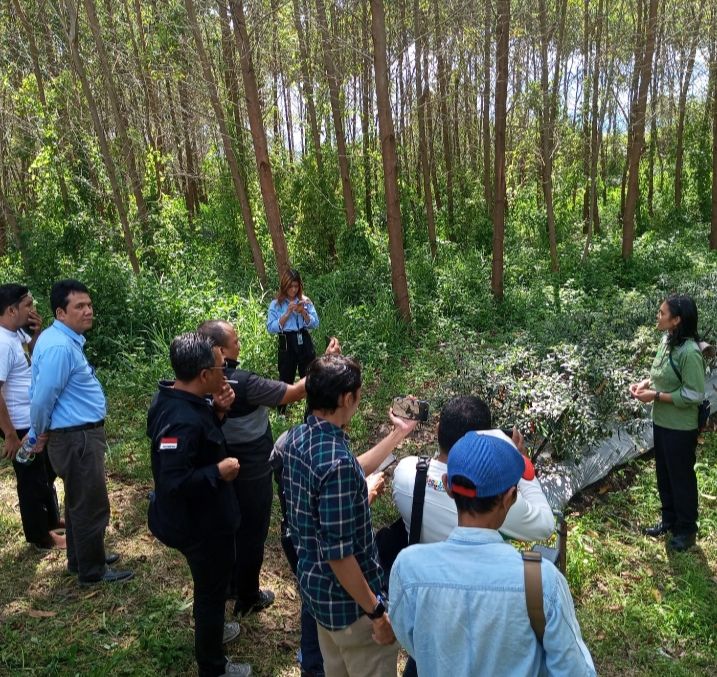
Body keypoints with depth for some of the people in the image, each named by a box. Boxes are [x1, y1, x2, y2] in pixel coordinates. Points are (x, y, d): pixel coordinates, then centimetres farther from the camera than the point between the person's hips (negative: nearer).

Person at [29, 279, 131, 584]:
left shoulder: (64, 339, 8)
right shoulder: (59, 346, -25)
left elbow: (40, 392, 15)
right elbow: (42, 399, -22)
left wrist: (41, 433, 18)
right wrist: (42, 433, -4)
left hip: (79, 434, 10)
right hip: (77, 438, -10)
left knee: (79, 501, 23)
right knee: (92, 505, 4)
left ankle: (81, 559, 39)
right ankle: (92, 570, 20)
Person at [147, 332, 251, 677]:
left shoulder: (173, 398, -4)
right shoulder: (182, 421, -35)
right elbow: (173, 482, -37)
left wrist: (217, 410, -8)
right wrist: (219, 472, -26)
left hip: (196, 517, 10)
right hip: (202, 524, -10)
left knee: (208, 584, 32)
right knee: (212, 589, 13)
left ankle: (209, 629, 57)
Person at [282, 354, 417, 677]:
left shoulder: (297, 438, -5)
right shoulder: (336, 462, -33)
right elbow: (338, 554, -29)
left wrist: (397, 434, 15)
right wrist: (377, 612, -17)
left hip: (314, 585, 9)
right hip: (347, 599, -8)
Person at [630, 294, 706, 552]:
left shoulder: (689, 351, -25)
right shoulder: (666, 340, 1)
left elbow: (694, 395, -23)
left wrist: (655, 396, -21)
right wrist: (645, 383, -2)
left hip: (680, 428, -8)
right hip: (661, 421, 8)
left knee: (682, 477, 9)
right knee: (664, 474, 21)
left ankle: (687, 530, 29)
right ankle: (669, 520, 39)